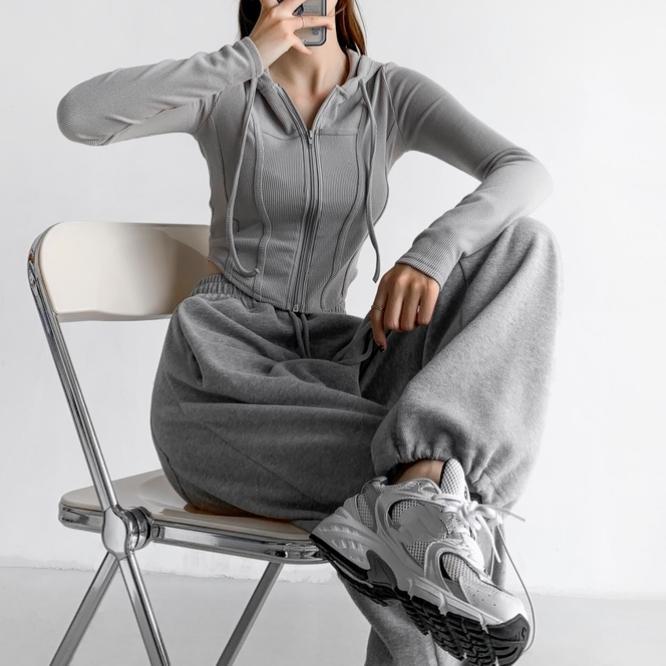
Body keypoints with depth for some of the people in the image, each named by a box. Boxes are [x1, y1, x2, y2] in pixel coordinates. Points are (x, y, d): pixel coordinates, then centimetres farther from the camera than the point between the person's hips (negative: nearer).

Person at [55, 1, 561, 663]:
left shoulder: (391, 93, 9)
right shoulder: (226, 88, 6)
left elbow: (526, 171, -7)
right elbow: (78, 115, -12)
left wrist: (435, 249, -28)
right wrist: (248, 55, -15)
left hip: (327, 362, 4)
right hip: (225, 363, -3)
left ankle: (422, 481, -39)